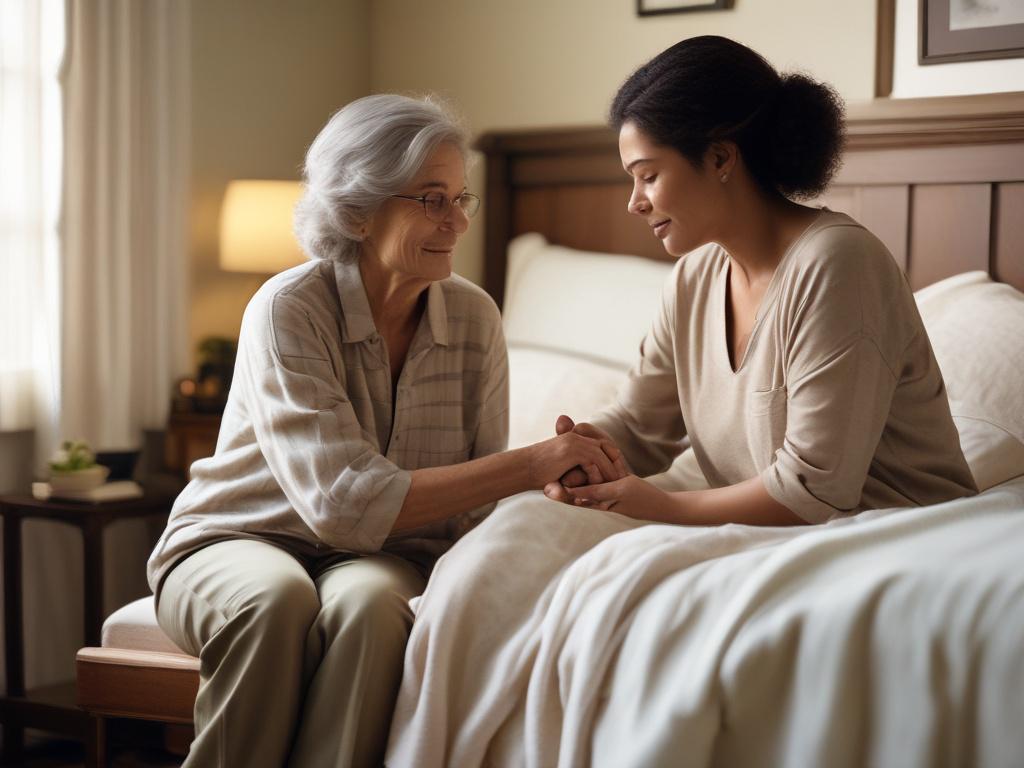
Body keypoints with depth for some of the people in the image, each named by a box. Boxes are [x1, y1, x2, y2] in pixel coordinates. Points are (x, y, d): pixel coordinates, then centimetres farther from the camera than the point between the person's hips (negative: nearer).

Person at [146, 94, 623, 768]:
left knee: (369, 601, -33)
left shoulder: (474, 319, -5)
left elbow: (474, 507, -3)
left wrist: (561, 485, -26)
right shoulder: (291, 309, -19)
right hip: (234, 543, -2)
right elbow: (343, 501, -29)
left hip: (382, 556, 3)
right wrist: (532, 463, -31)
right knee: (277, 597, -36)